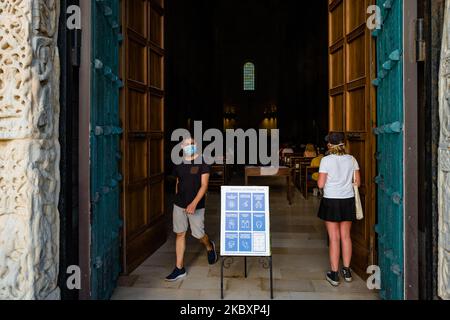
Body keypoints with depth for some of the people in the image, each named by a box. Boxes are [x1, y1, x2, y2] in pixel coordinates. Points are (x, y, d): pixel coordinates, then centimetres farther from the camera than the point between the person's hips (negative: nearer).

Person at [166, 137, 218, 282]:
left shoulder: (202, 162, -10)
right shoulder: (179, 164, 5)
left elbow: (204, 185, -15)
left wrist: (194, 203, -24)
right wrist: (178, 199, 15)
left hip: (196, 206, -4)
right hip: (179, 205, 4)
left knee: (198, 234, 5)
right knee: (180, 234, 6)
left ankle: (210, 246, 41)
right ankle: (179, 269, 15)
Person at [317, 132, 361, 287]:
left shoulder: (326, 160, -11)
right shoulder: (351, 159, 0)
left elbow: (321, 184, -11)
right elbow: (357, 182, 4)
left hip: (331, 201, -3)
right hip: (348, 200, 4)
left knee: (334, 238, 3)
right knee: (346, 236, 14)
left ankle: (334, 274, 10)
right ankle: (347, 271, 23)